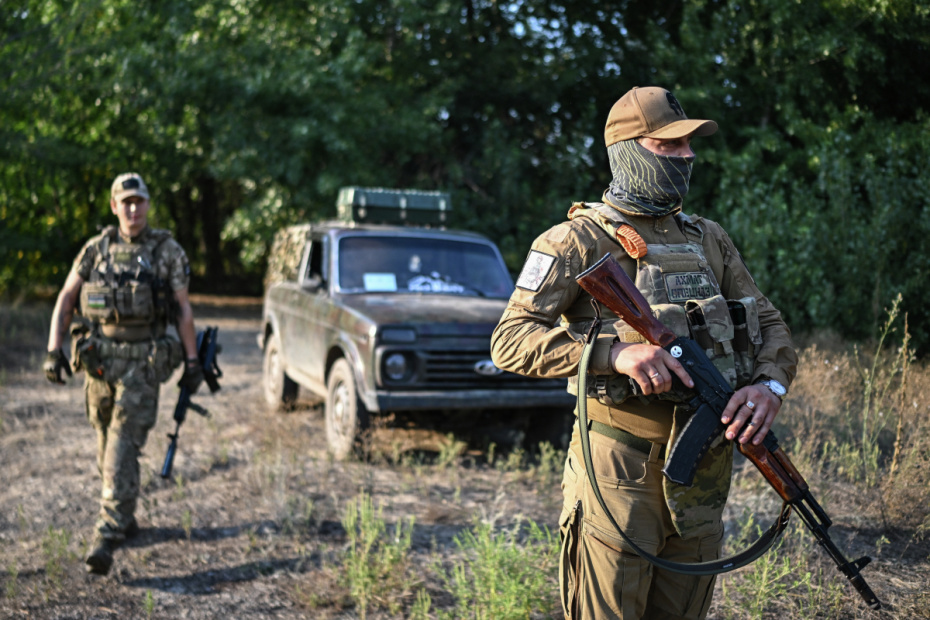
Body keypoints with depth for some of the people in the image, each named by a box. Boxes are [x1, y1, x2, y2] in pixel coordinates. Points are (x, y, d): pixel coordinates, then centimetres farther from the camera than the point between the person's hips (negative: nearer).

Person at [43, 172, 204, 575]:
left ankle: (107, 537, -14)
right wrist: (54, 351, -3)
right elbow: (65, 300, 7)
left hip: (143, 363, -4)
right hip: (99, 360, 4)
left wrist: (192, 362, -2)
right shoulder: (95, 250, 5)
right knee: (107, 444, 14)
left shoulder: (168, 252, -1)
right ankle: (125, 518, 34)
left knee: (123, 448, -12)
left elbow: (183, 309, 1)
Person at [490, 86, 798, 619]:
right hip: (620, 470, -6)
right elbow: (511, 342, -13)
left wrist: (770, 384, -7)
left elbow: (771, 326, 16)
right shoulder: (579, 240, -5)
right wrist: (614, 352, -26)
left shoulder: (709, 239, 14)